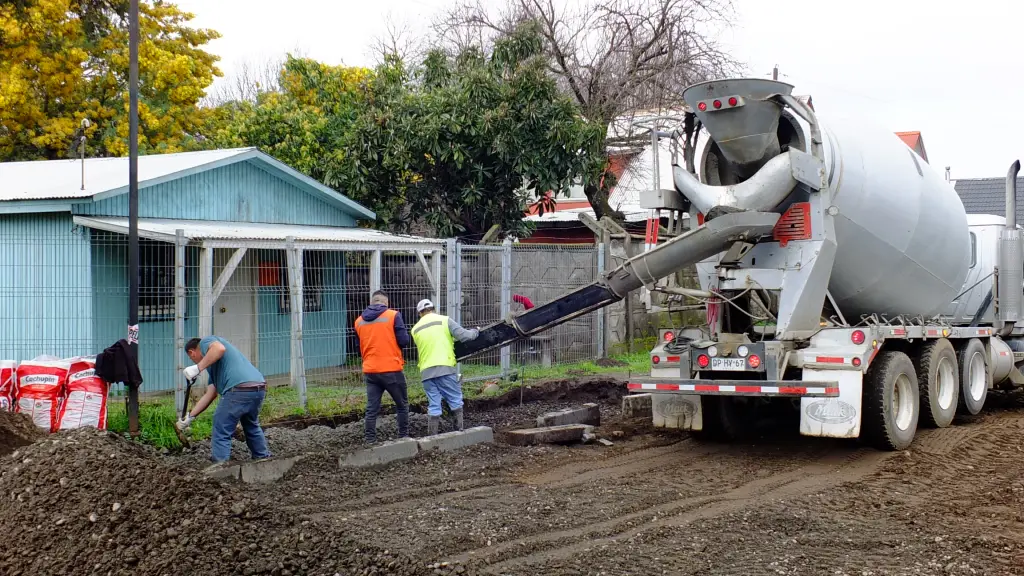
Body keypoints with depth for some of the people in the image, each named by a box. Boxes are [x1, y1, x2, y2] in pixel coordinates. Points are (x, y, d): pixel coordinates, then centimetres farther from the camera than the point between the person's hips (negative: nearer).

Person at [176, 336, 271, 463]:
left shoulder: (206, 342, 11)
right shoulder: (213, 366, 34)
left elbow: (220, 349, -14)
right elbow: (209, 395, 30)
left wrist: (198, 368, -12)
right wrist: (190, 417, 31)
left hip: (240, 389, -9)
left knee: (221, 434, 3)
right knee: (252, 427, 31)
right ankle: (263, 459, 43)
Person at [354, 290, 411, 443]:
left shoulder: (359, 321, 7)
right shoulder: (393, 315, -6)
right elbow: (404, 341, -7)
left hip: (370, 371, 3)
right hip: (392, 370, -3)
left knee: (371, 409, 6)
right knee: (402, 405, 12)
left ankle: (370, 441, 5)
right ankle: (404, 437, 15)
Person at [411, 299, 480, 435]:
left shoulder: (415, 329, 15)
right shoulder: (445, 320, 3)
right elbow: (464, 336, -1)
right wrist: (475, 332, 19)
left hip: (426, 371, 3)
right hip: (444, 368, -3)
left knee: (433, 406, 7)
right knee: (455, 401, 7)